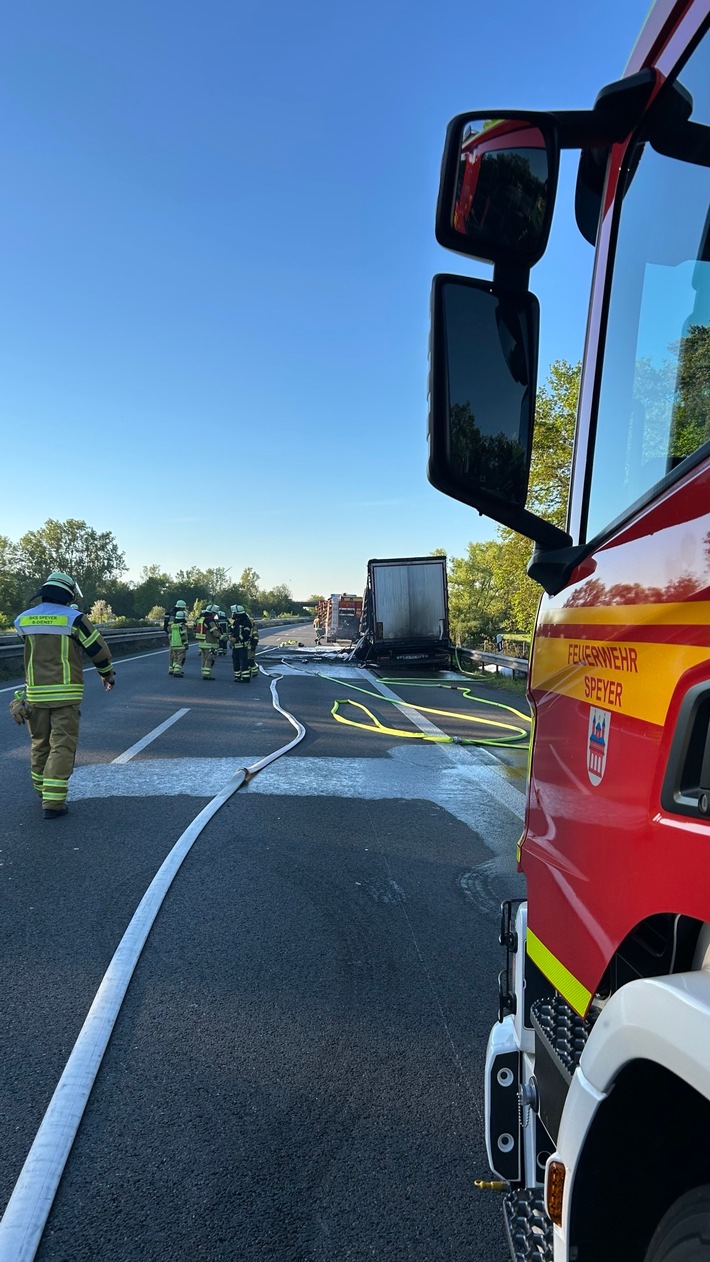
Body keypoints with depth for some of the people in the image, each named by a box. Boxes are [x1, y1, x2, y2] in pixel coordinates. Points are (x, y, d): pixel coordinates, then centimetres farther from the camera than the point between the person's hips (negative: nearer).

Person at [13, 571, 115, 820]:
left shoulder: (23, 619, 3)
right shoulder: (74, 618, -9)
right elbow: (98, 649, -4)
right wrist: (108, 674, 12)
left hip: (35, 693, 4)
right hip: (65, 693, -4)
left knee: (40, 742, 19)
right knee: (62, 745, -1)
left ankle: (42, 789, 34)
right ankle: (53, 801, -4)